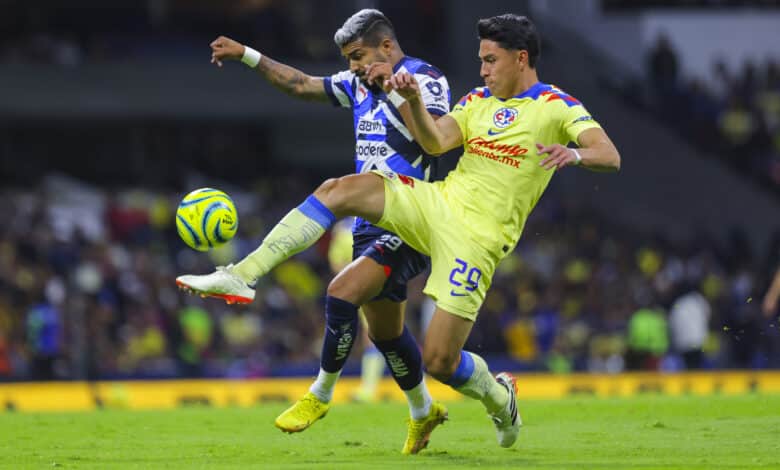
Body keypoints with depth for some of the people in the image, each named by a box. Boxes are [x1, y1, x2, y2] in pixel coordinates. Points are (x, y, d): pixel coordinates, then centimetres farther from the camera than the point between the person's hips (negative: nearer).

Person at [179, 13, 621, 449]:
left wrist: (574, 153, -36)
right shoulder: (478, 101, 15)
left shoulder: (556, 107, -3)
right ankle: (241, 275, -21)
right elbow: (435, 142, 3)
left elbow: (610, 157, -15)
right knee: (340, 189, -17)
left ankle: (500, 397, 25)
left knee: (439, 361, -10)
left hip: (477, 237, -6)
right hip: (438, 201, 6)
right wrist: (413, 98, -13)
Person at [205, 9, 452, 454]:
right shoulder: (359, 85, 14)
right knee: (385, 331, 15)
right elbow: (301, 84, 23)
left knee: (342, 293, -23)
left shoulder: (424, 78, -10)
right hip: (370, 227, 9)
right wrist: (246, 54, 18)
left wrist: (395, 86, -29)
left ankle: (320, 396, -8)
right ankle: (424, 412, 34)